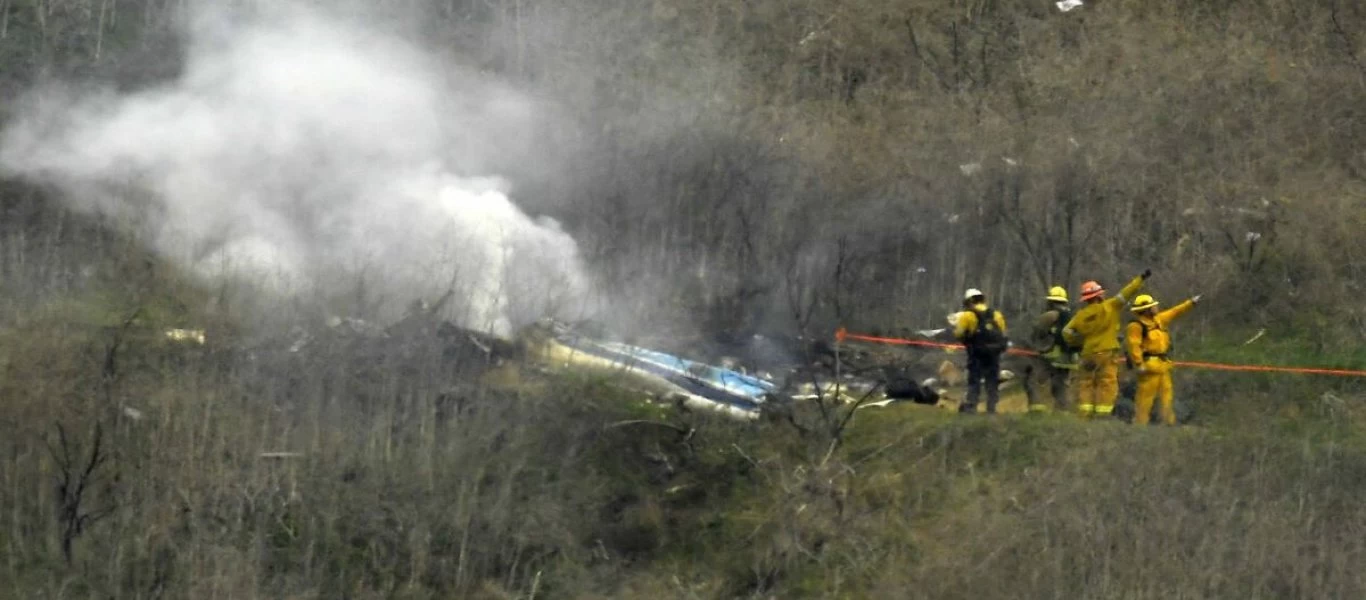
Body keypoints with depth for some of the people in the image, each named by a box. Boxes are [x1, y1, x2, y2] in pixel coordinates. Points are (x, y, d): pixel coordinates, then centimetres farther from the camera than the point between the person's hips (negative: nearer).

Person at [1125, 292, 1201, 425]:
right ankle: (1139, 423, -7)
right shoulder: (1136, 326, -14)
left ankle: (1169, 421, 18)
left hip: (1162, 364, 9)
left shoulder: (1157, 320, 15)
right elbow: (1133, 345, -21)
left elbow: (1174, 312, 23)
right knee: (1145, 396, -9)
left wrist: (1191, 303, 23)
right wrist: (1139, 364, -25)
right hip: (1149, 365, -9)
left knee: (1166, 394, 12)